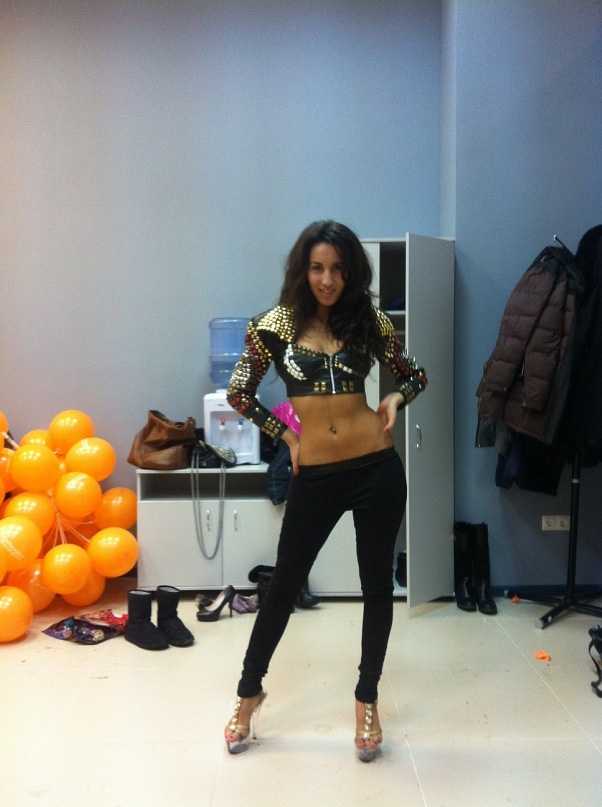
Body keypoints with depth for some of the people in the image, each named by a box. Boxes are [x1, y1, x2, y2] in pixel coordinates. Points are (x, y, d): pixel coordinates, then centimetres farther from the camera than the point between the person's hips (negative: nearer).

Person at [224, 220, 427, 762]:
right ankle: (250, 689, 32)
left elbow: (415, 375, 14)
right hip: (315, 476, -1)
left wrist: (394, 400, -6)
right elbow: (238, 393, 6)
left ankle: (367, 697, 33)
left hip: (377, 468, 1)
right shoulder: (276, 325, -1)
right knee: (285, 584, 10)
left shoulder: (369, 321, 2)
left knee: (377, 584, 12)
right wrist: (286, 436, 3)